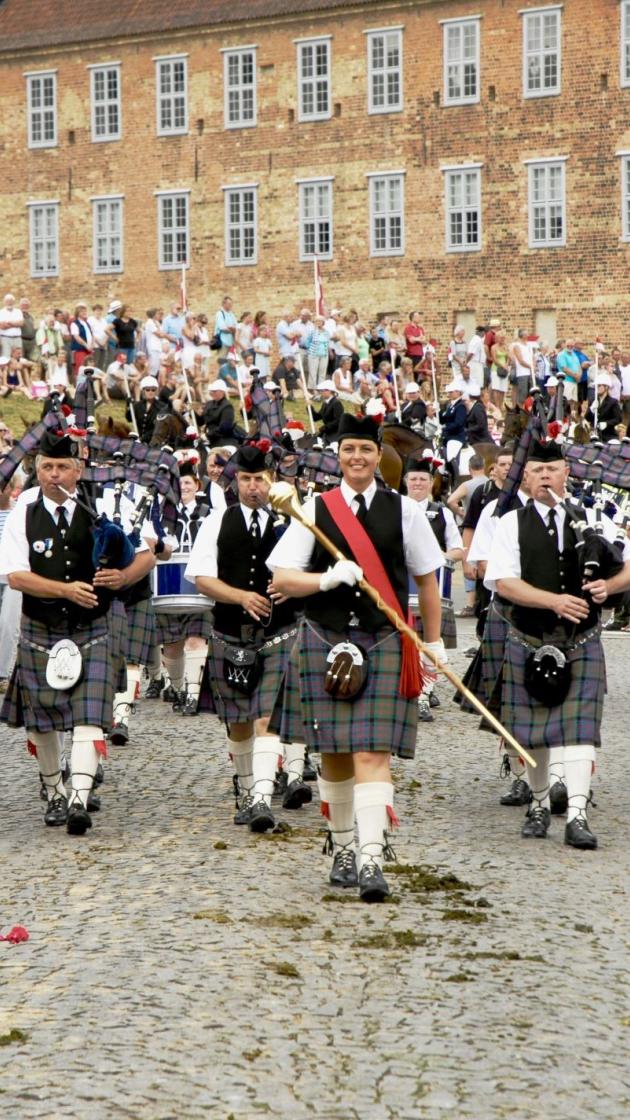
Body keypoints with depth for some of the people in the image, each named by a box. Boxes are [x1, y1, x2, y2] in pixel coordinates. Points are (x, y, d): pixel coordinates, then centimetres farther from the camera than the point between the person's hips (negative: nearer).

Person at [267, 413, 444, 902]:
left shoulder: (403, 510, 6)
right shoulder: (315, 510, 4)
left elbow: (426, 578, 14)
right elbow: (282, 577, -1)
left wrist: (434, 641, 13)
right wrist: (327, 578, -19)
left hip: (384, 642, -1)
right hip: (325, 641, 1)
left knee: (372, 753, -11)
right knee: (333, 753, 9)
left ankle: (372, 860, -15)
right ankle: (342, 848, 25)